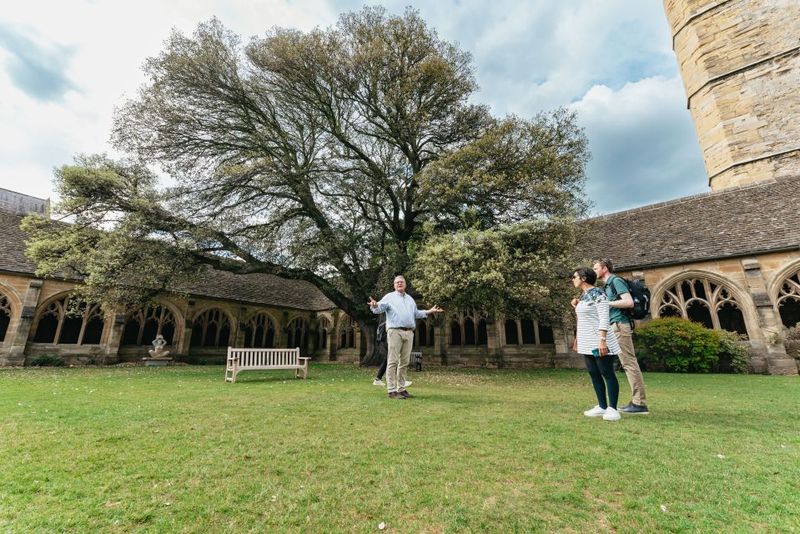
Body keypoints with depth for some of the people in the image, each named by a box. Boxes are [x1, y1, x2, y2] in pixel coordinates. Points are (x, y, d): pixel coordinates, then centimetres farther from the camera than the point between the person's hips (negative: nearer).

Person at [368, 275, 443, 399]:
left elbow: (416, 313, 28)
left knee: (404, 362, 9)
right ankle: (392, 390, -4)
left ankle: (401, 388, 18)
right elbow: (379, 309, -8)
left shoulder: (410, 299, 23)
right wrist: (375, 305, -31)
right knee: (393, 362, -7)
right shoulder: (389, 297, 4)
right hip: (395, 332, -6)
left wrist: (429, 311, 20)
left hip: (409, 333, 6)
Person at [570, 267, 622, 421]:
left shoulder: (597, 293, -13)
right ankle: (602, 407, 19)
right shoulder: (583, 295, 14)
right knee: (594, 374, 11)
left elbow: (604, 318, -19)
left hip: (598, 341, -9)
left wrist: (602, 340, -23)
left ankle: (612, 409, 4)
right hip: (587, 342, 9)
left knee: (608, 374, -2)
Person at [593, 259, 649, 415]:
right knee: (628, 364, 10)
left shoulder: (616, 281, -8)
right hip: (617, 326, 10)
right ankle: (636, 401, 15)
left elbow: (629, 302, -18)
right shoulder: (609, 284, 20)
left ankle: (640, 404, -4)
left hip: (620, 325, -10)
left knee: (629, 363, -8)